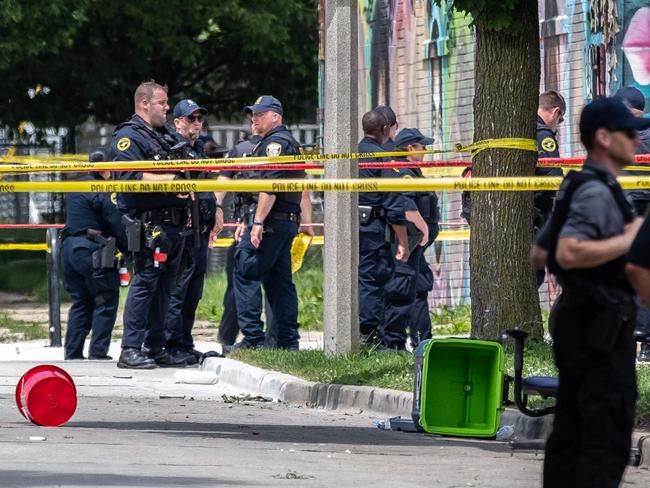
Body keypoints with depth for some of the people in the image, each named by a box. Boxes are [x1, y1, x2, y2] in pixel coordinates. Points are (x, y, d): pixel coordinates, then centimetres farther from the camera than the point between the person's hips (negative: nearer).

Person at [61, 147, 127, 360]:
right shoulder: (100, 191, -12)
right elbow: (116, 223, -13)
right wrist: (129, 251, -7)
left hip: (69, 247, 9)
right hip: (92, 251, -8)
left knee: (80, 303, 14)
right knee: (106, 302, -1)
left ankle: (72, 353, 11)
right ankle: (98, 353, -5)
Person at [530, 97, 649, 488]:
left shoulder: (578, 187, 17)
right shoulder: (597, 191, -15)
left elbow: (539, 256, 22)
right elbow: (569, 253, -29)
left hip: (576, 320, 11)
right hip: (600, 325, -11)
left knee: (570, 433, 12)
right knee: (608, 440, -11)